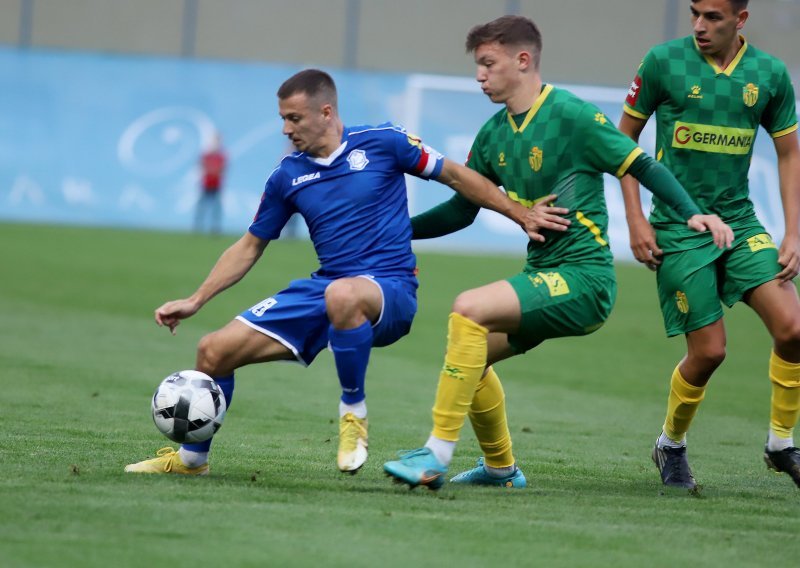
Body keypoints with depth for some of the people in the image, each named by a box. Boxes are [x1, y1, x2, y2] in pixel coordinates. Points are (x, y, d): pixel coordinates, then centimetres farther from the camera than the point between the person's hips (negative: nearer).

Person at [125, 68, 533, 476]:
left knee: (343, 294, -43)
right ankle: (191, 458, 20)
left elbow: (457, 177, 4)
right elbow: (250, 247, 17)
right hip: (324, 288, 5)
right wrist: (194, 302, 11)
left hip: (389, 292, -5)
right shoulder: (287, 176, 8)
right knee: (215, 350, -4)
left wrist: (521, 214, -1)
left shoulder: (382, 143, -5)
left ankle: (353, 411, -19)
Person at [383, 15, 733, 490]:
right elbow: (461, 210, 21)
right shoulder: (493, 136, 11)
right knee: (471, 352, 10)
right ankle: (501, 468, 30)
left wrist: (693, 214, -24)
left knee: (469, 309, -24)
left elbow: (643, 166, -11)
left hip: (584, 279, -9)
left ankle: (437, 456, -22)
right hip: (544, 277, 9)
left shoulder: (573, 116, -11)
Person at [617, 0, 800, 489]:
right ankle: (671, 446, 21)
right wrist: (635, 220, -5)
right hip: (677, 228, -3)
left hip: (739, 221, 3)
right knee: (709, 350, -6)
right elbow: (625, 137, 2)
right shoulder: (664, 62, -7)